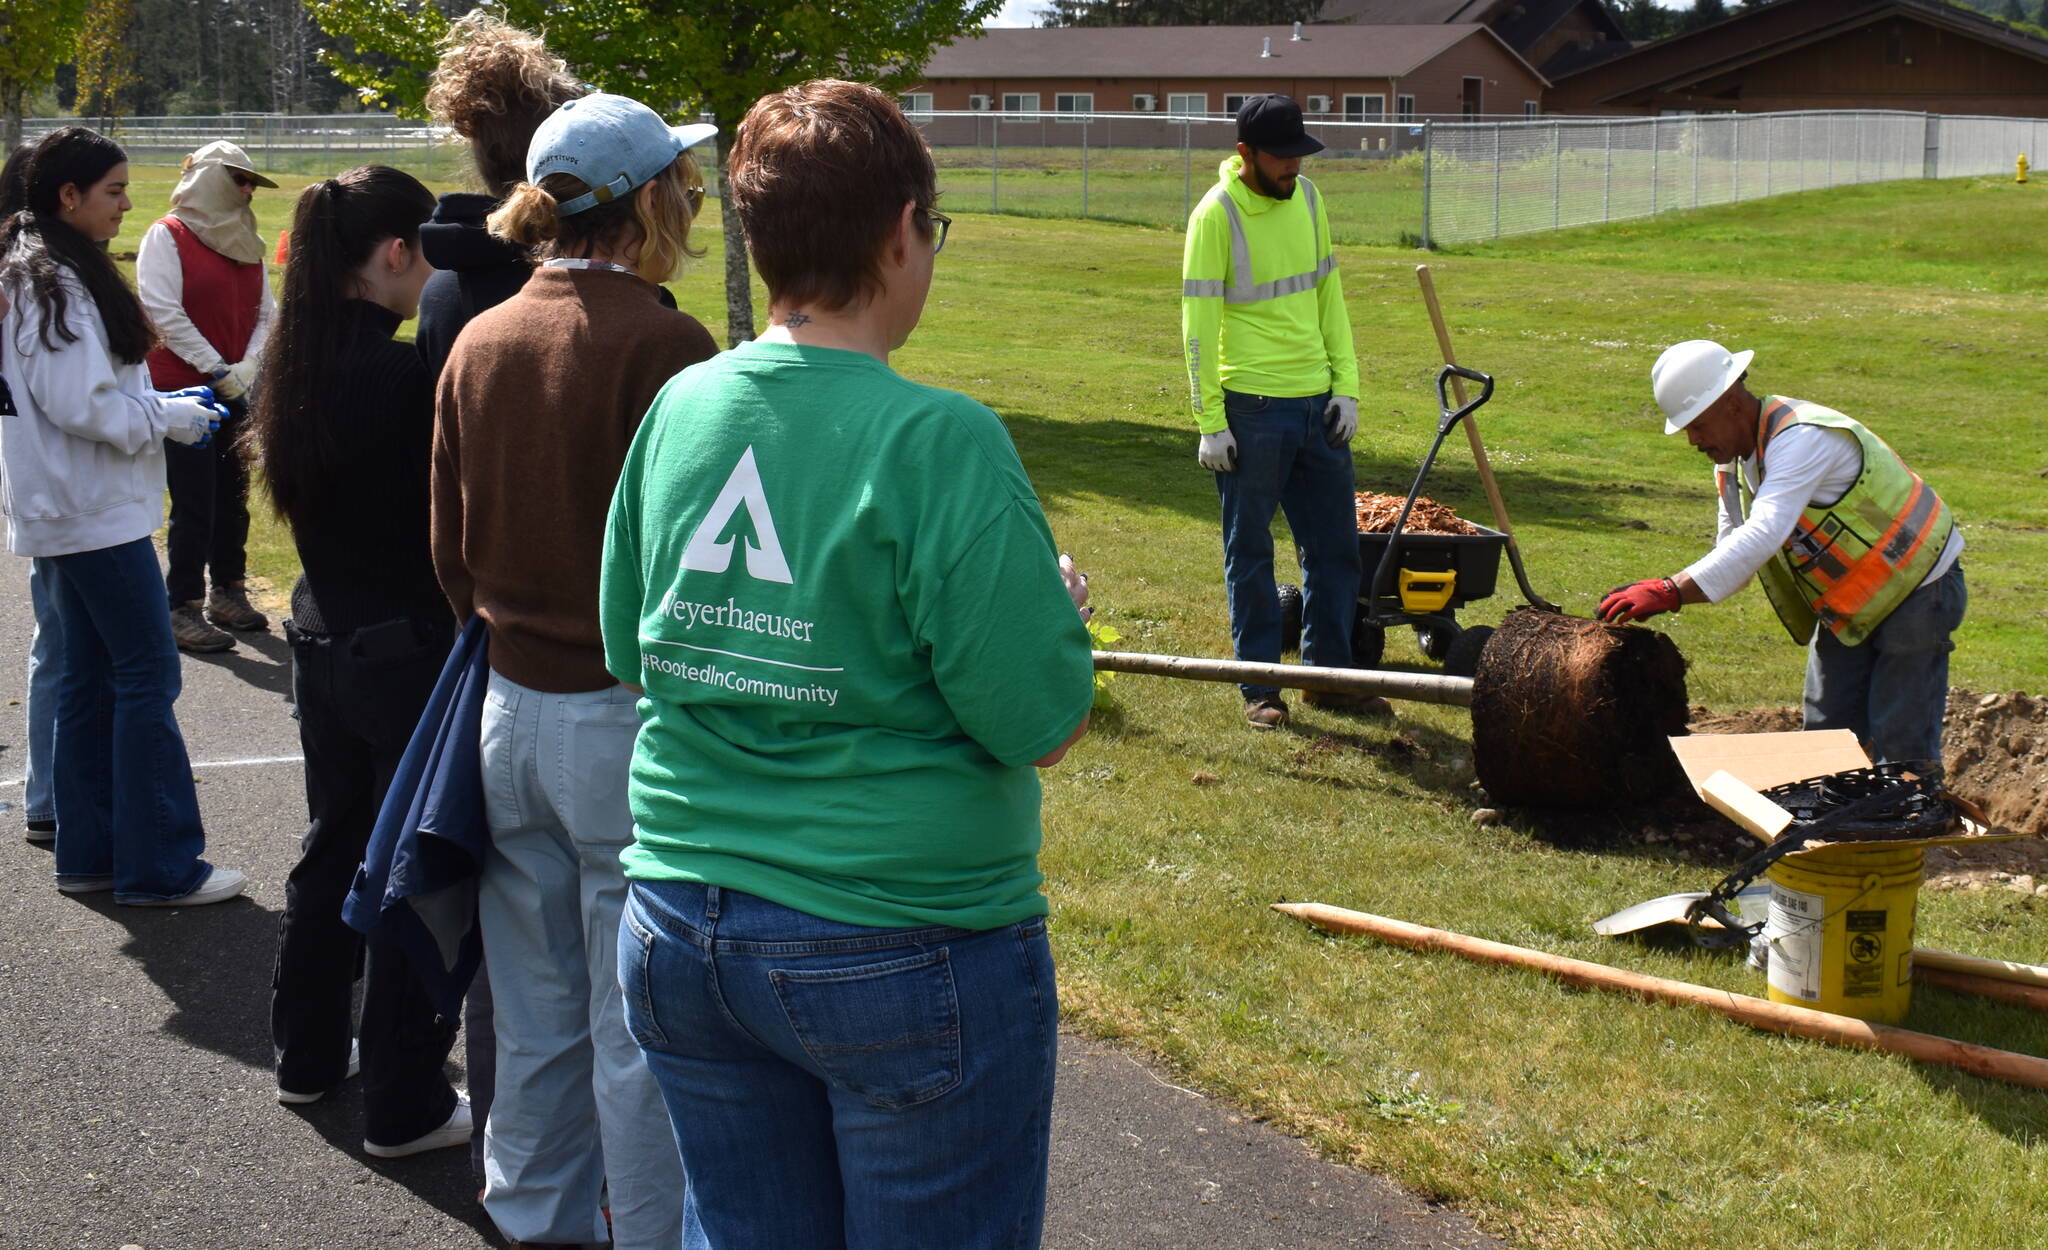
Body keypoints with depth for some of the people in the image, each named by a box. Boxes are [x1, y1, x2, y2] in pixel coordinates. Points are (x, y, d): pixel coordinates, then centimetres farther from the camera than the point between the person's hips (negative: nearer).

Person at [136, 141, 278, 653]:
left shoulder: (244, 243, 12)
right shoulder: (167, 236, -6)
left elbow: (267, 313, 10)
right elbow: (163, 312, -13)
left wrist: (248, 367, -7)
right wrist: (216, 369, -14)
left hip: (238, 393, 6)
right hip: (182, 390, -6)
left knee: (233, 495, 10)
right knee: (194, 504, -6)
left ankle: (229, 594, 23)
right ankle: (183, 610, 0)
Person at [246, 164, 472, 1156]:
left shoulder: (301, 367, 2)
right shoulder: (403, 375, -22)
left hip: (323, 638, 8)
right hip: (410, 652, -8)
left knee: (333, 847, 22)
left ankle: (307, 1055, 37)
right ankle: (404, 1105, 14)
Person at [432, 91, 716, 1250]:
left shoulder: (479, 342, 4)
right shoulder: (660, 345, -16)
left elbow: (451, 549, 11)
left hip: (513, 710, 7)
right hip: (629, 721, -6)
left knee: (537, 1012, 18)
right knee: (642, 1027, 4)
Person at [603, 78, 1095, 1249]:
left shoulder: (679, 411, 0)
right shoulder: (938, 440, -18)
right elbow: (1047, 726, -16)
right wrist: (1060, 606, 2)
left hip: (683, 932, 6)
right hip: (904, 957, -5)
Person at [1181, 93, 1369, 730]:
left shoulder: (1308, 200, 8)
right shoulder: (1216, 215, -11)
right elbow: (1199, 324, -11)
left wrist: (1346, 384, 7)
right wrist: (1210, 423, -13)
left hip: (1318, 403, 6)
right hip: (1252, 409, -6)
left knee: (1335, 547, 11)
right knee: (1251, 554, 4)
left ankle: (1327, 675, 23)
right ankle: (1259, 686, 13)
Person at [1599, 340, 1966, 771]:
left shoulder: (1803, 437, -29)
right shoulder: (1732, 460, 1)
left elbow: (1763, 536, -40)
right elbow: (1733, 553, 4)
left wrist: (1671, 592, -47)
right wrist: (1663, 592, -15)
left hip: (1917, 590, -9)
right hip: (1848, 604, 9)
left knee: (1901, 751, -11)